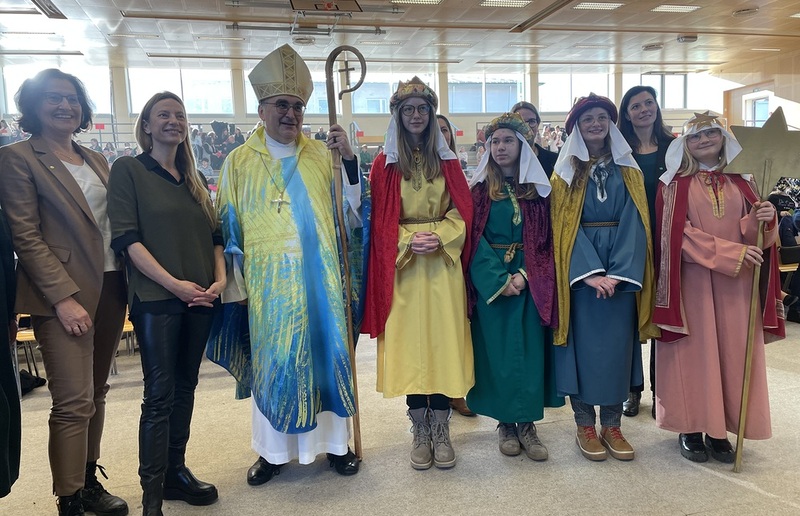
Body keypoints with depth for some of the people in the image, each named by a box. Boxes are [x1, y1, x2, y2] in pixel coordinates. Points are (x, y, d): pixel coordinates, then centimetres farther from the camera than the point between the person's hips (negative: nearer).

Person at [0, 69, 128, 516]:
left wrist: (127, 283, 8)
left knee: (96, 394, 13)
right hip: (63, 295, -6)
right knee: (74, 402, -5)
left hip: (110, 289, 6)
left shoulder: (95, 160, 16)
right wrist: (65, 298, -16)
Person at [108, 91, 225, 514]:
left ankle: (176, 471, 24)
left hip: (200, 300, 5)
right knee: (159, 394, -4)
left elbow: (214, 235, 14)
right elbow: (126, 238, -10)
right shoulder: (128, 170, -1)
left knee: (185, 387, 12)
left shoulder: (195, 178, 16)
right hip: (156, 300, -5)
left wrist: (220, 279, -3)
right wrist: (175, 284, -17)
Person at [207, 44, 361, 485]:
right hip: (269, 281, -1)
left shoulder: (321, 155, 8)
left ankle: (333, 440, 24)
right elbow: (228, 228, 5)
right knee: (272, 360, 7)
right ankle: (273, 449, 24)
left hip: (320, 277, 1)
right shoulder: (240, 161, 4)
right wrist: (233, 283, 2)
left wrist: (349, 159, -10)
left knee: (325, 352, 7)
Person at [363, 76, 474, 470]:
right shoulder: (385, 164, 4)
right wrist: (408, 240, -15)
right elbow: (380, 220, 1)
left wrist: (439, 237, -12)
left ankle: (441, 430, 13)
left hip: (443, 264, 1)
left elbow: (462, 212, 5)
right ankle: (420, 431, 15)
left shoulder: (447, 162, 9)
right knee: (409, 344, 2)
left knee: (443, 341, 1)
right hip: (403, 265, -1)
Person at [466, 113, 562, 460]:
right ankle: (505, 422, 17)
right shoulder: (480, 188, 3)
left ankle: (527, 422, 14)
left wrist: (525, 274, -13)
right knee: (496, 349, 3)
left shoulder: (538, 188, 5)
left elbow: (544, 239, 1)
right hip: (490, 281, 0)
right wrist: (499, 280, -14)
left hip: (530, 279, 1)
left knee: (529, 349, 1)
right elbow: (475, 239, -4)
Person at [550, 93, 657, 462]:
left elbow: (633, 223, -1)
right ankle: (584, 424, 13)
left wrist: (617, 273, -14)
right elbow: (564, 226, -5)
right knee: (583, 342, 1)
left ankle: (612, 424, 17)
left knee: (617, 343, 4)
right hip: (579, 271, -2)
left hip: (622, 272, 2)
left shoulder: (628, 171, 9)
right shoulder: (565, 171, 5)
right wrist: (590, 273, -17)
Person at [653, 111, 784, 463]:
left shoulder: (741, 181, 13)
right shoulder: (674, 183, 1)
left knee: (732, 352, 4)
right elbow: (679, 233, -9)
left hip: (737, 283, 4)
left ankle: (720, 429, 15)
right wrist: (731, 253, -16)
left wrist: (762, 219, -14)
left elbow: (754, 232, 9)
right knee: (694, 353, -1)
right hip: (692, 281, -4)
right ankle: (691, 429, 9)